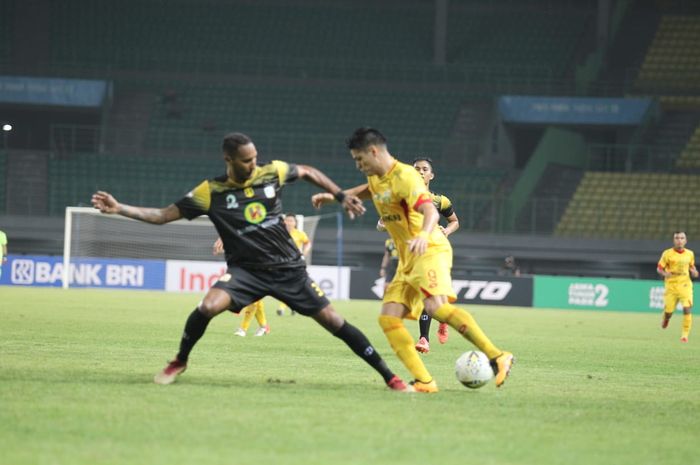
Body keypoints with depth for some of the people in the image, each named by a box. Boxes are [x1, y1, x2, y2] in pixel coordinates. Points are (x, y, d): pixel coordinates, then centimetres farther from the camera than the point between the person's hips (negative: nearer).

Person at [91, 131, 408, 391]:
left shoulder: (272, 173, -5)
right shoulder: (211, 192, -9)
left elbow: (308, 172, 15)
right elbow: (163, 215, -6)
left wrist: (341, 196, 8)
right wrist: (119, 209, -16)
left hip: (288, 268, 1)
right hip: (245, 271, -1)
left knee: (332, 321, -4)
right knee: (208, 307, -27)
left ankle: (389, 376, 7)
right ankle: (179, 362, 0)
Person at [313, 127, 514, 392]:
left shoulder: (404, 176, -15)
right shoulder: (377, 178, 14)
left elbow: (431, 211, -31)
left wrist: (424, 235, -51)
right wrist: (333, 197, 34)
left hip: (430, 251, -9)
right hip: (407, 261, 9)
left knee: (435, 306, -32)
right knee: (388, 318, -7)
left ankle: (497, 357, -30)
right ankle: (424, 381, -14)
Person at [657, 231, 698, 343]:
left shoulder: (690, 254, 6)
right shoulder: (667, 253, -4)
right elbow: (659, 268, -1)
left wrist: (694, 272, 0)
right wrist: (665, 273, -23)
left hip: (685, 284, 1)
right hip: (671, 285, -1)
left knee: (687, 309, -17)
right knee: (668, 311, 2)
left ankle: (685, 334, -9)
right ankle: (665, 320, 40)